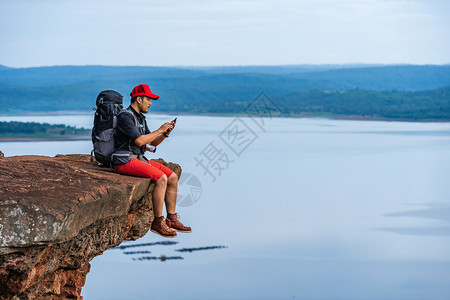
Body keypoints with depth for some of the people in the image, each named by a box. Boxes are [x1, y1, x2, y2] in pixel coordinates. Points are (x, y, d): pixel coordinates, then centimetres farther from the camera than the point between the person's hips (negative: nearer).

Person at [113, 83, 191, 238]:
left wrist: (166, 133, 1)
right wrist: (160, 130, -15)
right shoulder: (125, 117, -15)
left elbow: (154, 142, 20)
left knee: (173, 177, 0)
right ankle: (158, 223, -17)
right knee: (161, 178, -25)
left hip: (139, 159, 10)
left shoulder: (140, 118, 17)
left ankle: (171, 219, 5)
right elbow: (139, 140, -25)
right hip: (125, 161, -10)